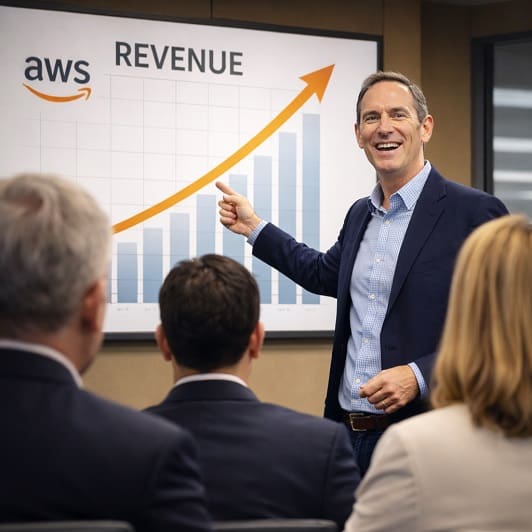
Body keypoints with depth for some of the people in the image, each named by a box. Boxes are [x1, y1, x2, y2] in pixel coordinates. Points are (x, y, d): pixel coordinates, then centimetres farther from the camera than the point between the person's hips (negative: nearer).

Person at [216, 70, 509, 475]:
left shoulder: (474, 212, -10)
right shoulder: (360, 214, 13)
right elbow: (326, 274, 33)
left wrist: (419, 377, -21)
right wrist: (254, 227, 30)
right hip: (348, 435, 7)